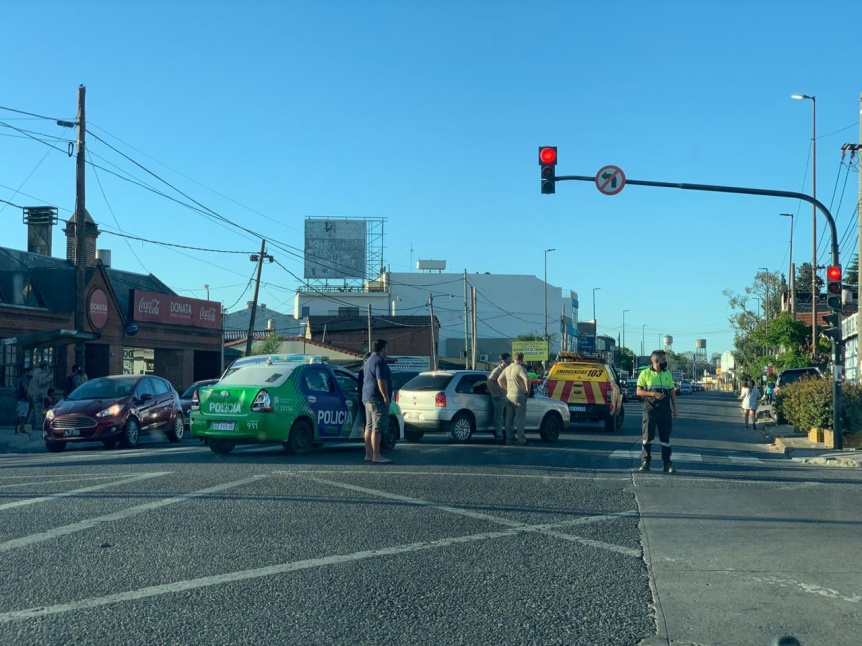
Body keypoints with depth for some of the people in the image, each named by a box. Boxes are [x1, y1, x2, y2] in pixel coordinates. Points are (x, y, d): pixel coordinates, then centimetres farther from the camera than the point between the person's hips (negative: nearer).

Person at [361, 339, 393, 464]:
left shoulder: (368, 361, 20)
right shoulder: (379, 361, -12)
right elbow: (381, 380, -20)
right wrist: (386, 397, -19)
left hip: (367, 398, 10)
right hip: (377, 399, -10)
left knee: (369, 426, 10)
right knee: (378, 428, -11)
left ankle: (368, 454, 12)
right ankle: (376, 455, -13)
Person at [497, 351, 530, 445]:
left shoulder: (507, 368, 11)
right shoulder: (520, 368, -12)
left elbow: (499, 379, 16)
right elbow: (527, 379, -26)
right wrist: (527, 390, -12)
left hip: (509, 396, 7)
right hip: (519, 396, -7)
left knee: (509, 419, 10)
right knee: (520, 419, -3)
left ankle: (509, 439, 13)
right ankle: (521, 439, -3)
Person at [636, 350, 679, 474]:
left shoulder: (667, 374, 10)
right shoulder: (645, 373, 0)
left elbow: (672, 392, 14)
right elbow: (639, 391, -2)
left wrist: (675, 409, 10)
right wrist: (653, 394, -16)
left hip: (665, 411, 2)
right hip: (650, 410, -2)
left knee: (665, 438, 3)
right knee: (647, 437, 0)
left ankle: (667, 464, 6)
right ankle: (645, 463, 8)